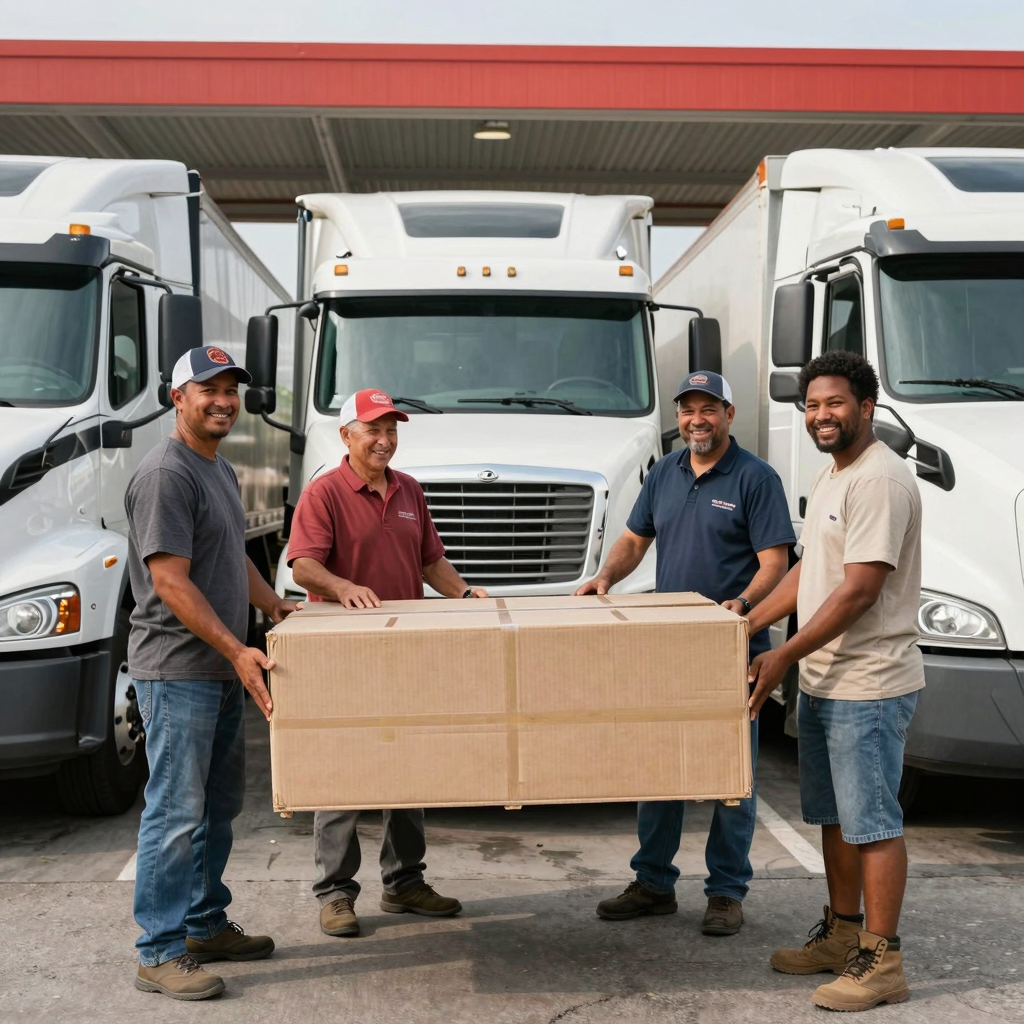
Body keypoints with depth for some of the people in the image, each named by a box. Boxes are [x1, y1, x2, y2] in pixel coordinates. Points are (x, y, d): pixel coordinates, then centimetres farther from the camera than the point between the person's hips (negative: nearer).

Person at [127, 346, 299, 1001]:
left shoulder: (221, 472, 16)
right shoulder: (166, 475, -16)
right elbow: (171, 583, -21)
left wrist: (277, 608, 21)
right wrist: (237, 650, -24)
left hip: (224, 671, 10)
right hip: (178, 670, -10)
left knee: (219, 805, 16)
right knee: (177, 813, -6)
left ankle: (205, 925, 29)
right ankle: (161, 954, 2)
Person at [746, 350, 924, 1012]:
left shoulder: (879, 480, -18)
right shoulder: (832, 478, 15)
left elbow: (859, 588, -23)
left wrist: (785, 655, -21)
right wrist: (748, 622, 17)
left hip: (869, 686, -10)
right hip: (822, 682, 10)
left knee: (872, 822, -4)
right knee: (834, 815, 18)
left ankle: (882, 962, 5)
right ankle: (843, 935, 31)